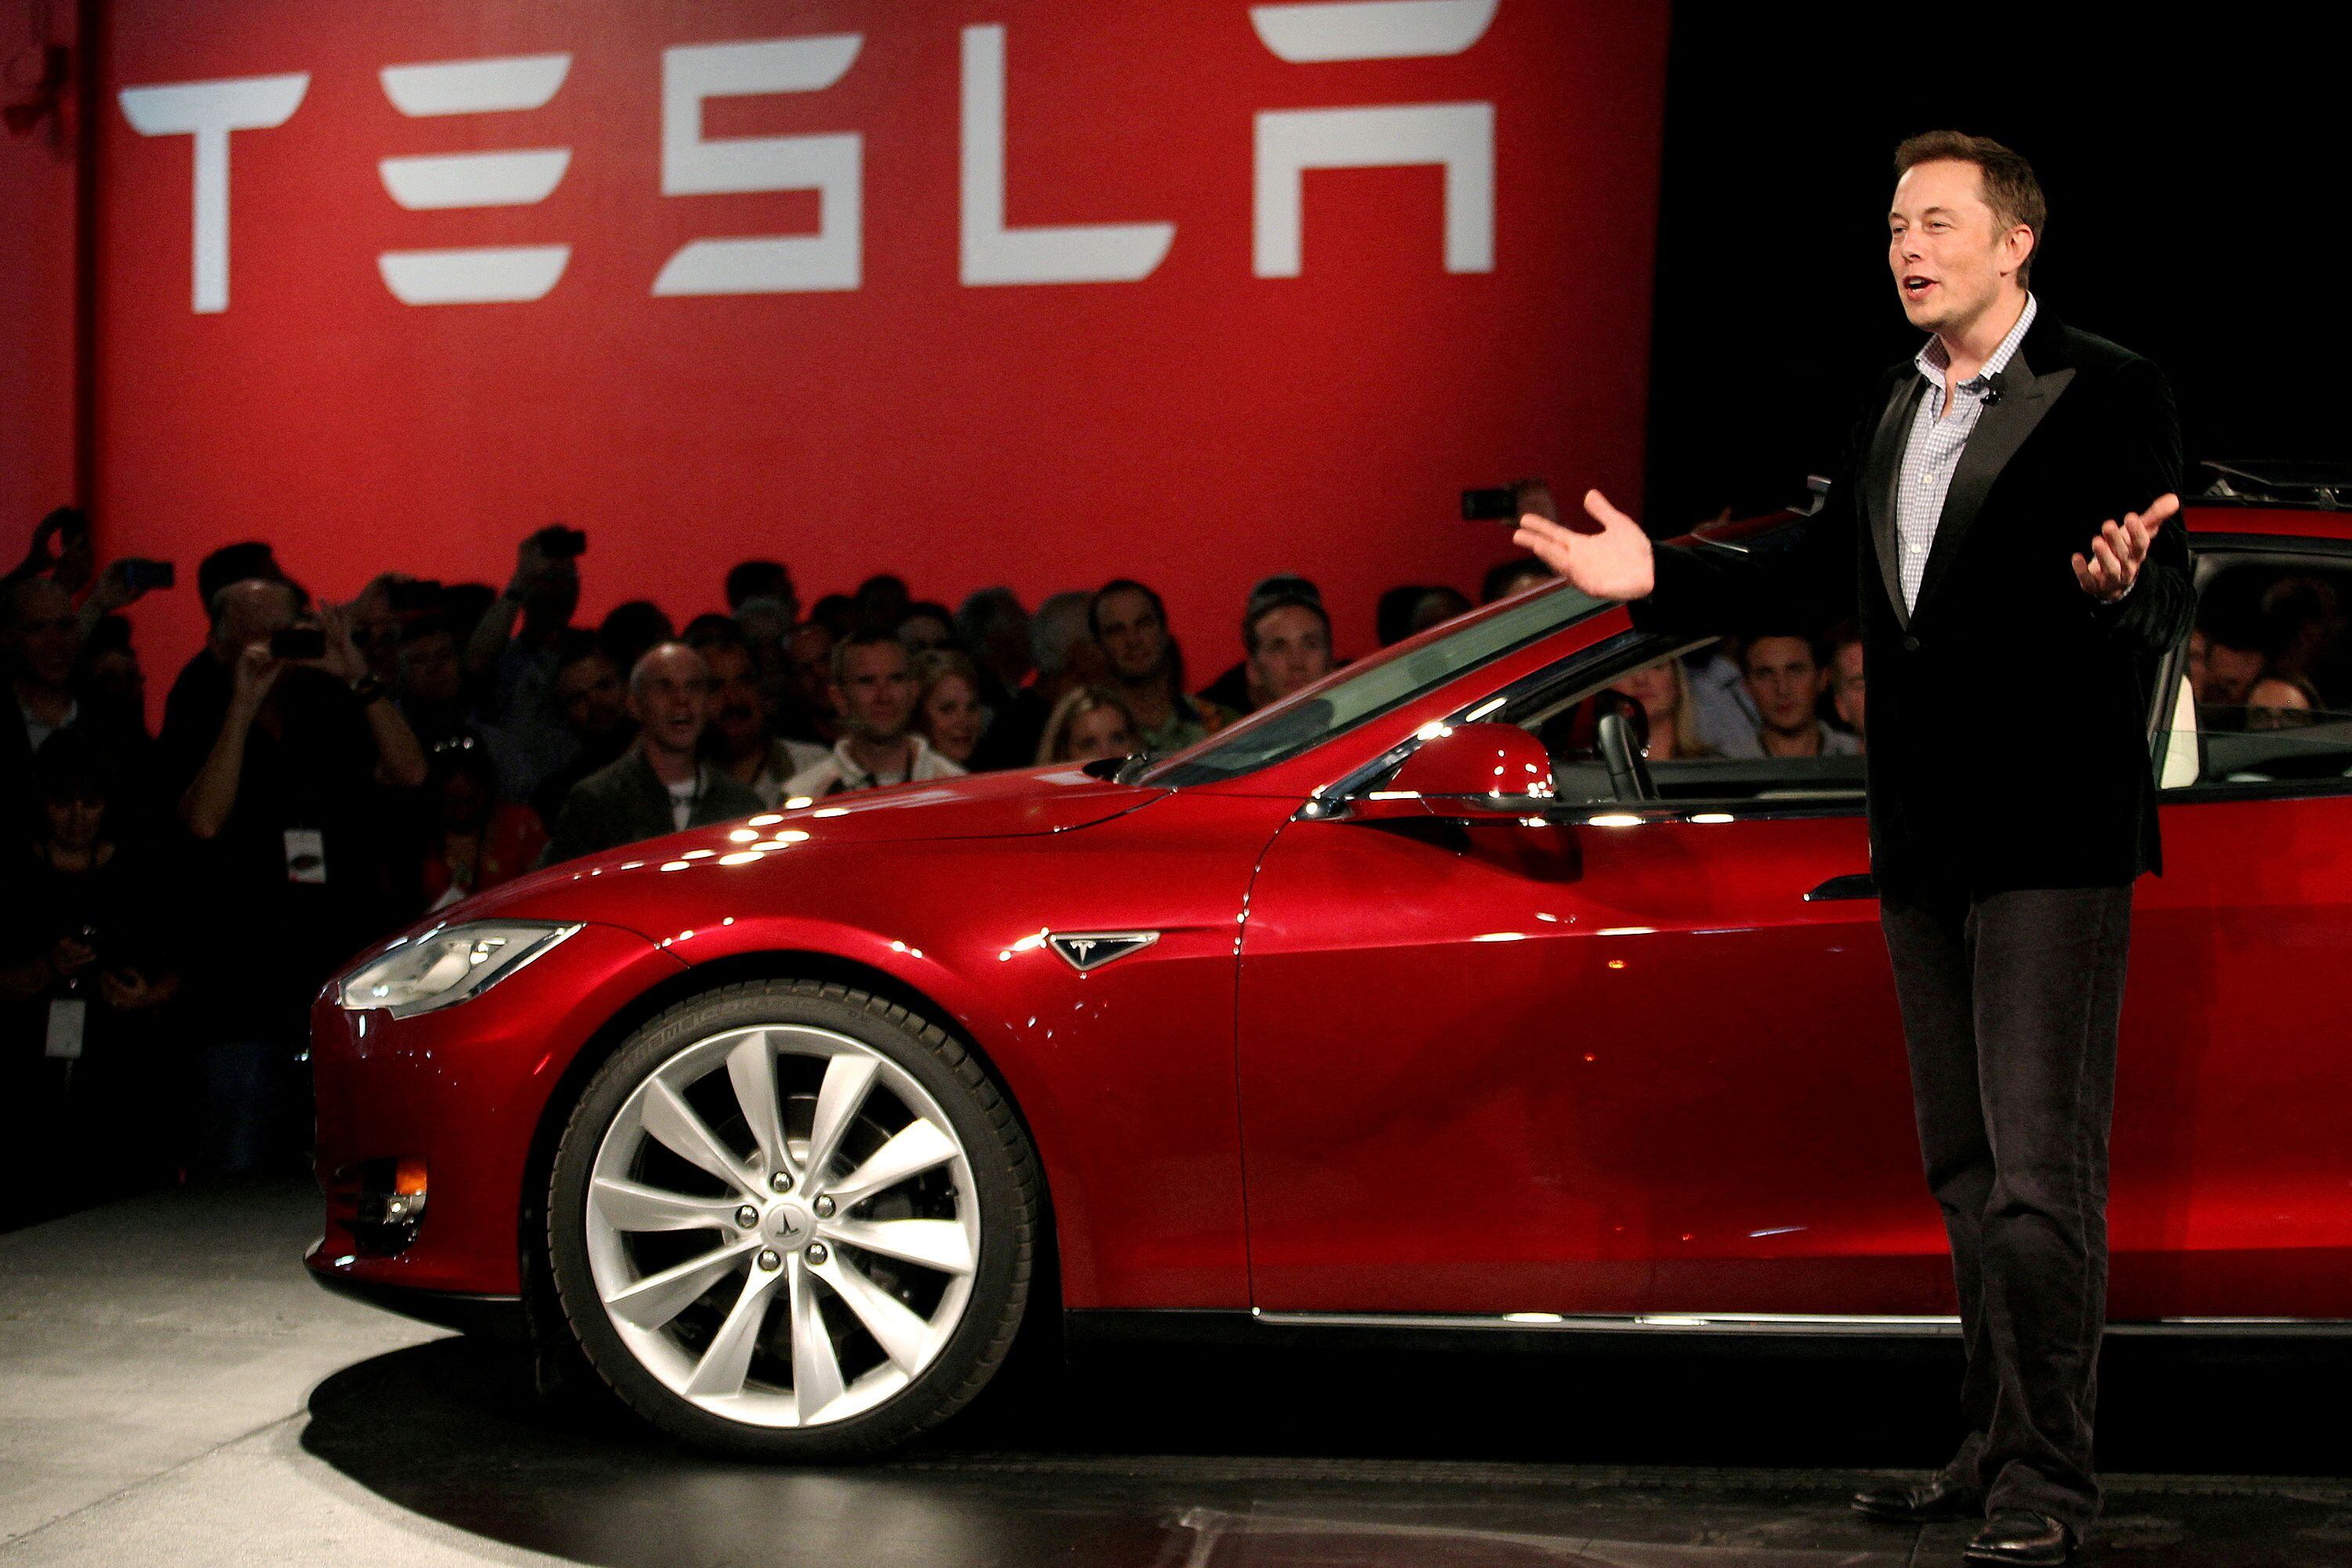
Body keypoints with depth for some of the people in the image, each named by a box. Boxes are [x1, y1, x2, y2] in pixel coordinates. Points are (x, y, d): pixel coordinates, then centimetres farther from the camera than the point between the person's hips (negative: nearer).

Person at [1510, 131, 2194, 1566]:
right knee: (1967, 1170, 13)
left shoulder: (2111, 395, -8)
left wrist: (2120, 589, -37)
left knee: (2040, 1170, -9)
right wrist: (1658, 578, 11)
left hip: (2053, 841, -8)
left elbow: (2168, 612, -14)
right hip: (1927, 845, 8)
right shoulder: (1896, 407, 14)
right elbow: (1819, 570, 21)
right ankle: (2000, 1448, 23)